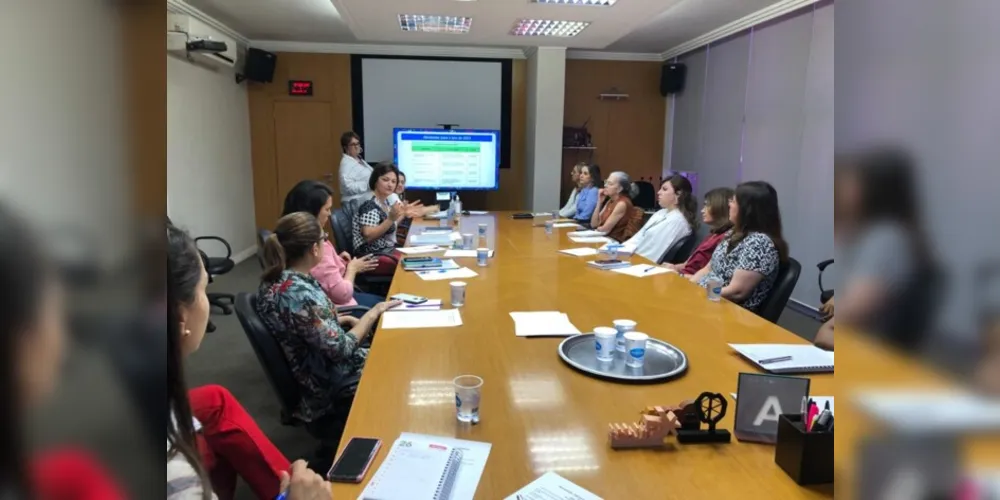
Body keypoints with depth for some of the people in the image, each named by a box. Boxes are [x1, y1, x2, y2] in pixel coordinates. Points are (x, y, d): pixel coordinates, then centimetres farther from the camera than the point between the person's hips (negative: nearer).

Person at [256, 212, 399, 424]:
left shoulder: (274, 278, -4)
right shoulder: (302, 295, -32)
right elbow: (341, 349, -26)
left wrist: (341, 320, 3)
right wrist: (373, 313, -16)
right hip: (324, 387, -8)